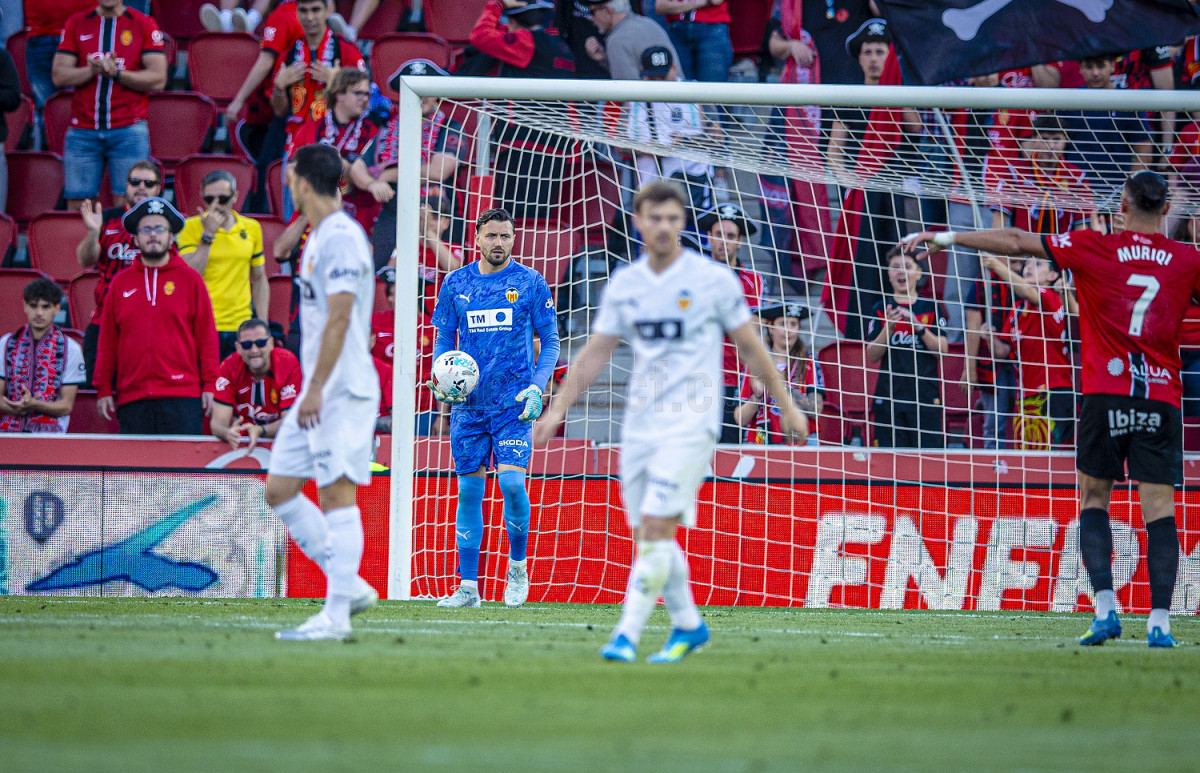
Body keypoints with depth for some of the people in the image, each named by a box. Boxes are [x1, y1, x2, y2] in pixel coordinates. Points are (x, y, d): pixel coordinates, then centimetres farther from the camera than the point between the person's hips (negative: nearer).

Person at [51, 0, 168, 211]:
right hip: (82, 130, 2)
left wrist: (117, 73, -14)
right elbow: (59, 77, 4)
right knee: (77, 205, -1)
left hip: (128, 130, -2)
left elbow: (158, 80, -2)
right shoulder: (76, 24, 11)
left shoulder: (144, 25, 4)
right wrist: (93, 70, -13)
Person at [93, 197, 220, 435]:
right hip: (132, 398, 2)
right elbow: (107, 341, 13)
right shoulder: (120, 283, 12)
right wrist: (104, 389, 9)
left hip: (181, 398, -2)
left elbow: (207, 335, 5)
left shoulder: (190, 279, 7)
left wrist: (210, 385, -2)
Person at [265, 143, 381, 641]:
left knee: (336, 492, -10)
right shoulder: (318, 237, 18)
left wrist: (315, 389, -23)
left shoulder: (342, 237, -14)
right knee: (279, 490, 8)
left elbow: (339, 319, -20)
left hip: (343, 390, -10)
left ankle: (336, 615, -10)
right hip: (317, 392, 10)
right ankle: (349, 586, 12)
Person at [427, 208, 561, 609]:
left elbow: (551, 341, 4)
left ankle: (518, 568, 8)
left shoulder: (531, 283, 1)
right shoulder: (455, 284, 7)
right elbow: (443, 340, 13)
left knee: (512, 482, -15)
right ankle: (468, 586, 7)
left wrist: (537, 387, -10)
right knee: (469, 489, 2)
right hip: (468, 403, 2)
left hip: (514, 403, -2)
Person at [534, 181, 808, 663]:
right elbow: (594, 355, 12)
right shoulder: (623, 284, 7)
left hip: (690, 424, -5)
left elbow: (750, 348, 4)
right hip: (639, 424, 5)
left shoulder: (713, 279, -5)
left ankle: (627, 635, -15)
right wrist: (556, 411, 5)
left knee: (655, 528, -16)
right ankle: (688, 625, 26)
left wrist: (787, 407, 8)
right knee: (650, 535, 8)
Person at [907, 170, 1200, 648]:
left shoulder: (1094, 248, 2)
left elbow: (1016, 242, 6)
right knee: (1159, 508, -1)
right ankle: (1160, 622, -9)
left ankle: (1104, 610, -2)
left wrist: (947, 238, 14)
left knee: (1093, 498, 12)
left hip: (1106, 394, -1)